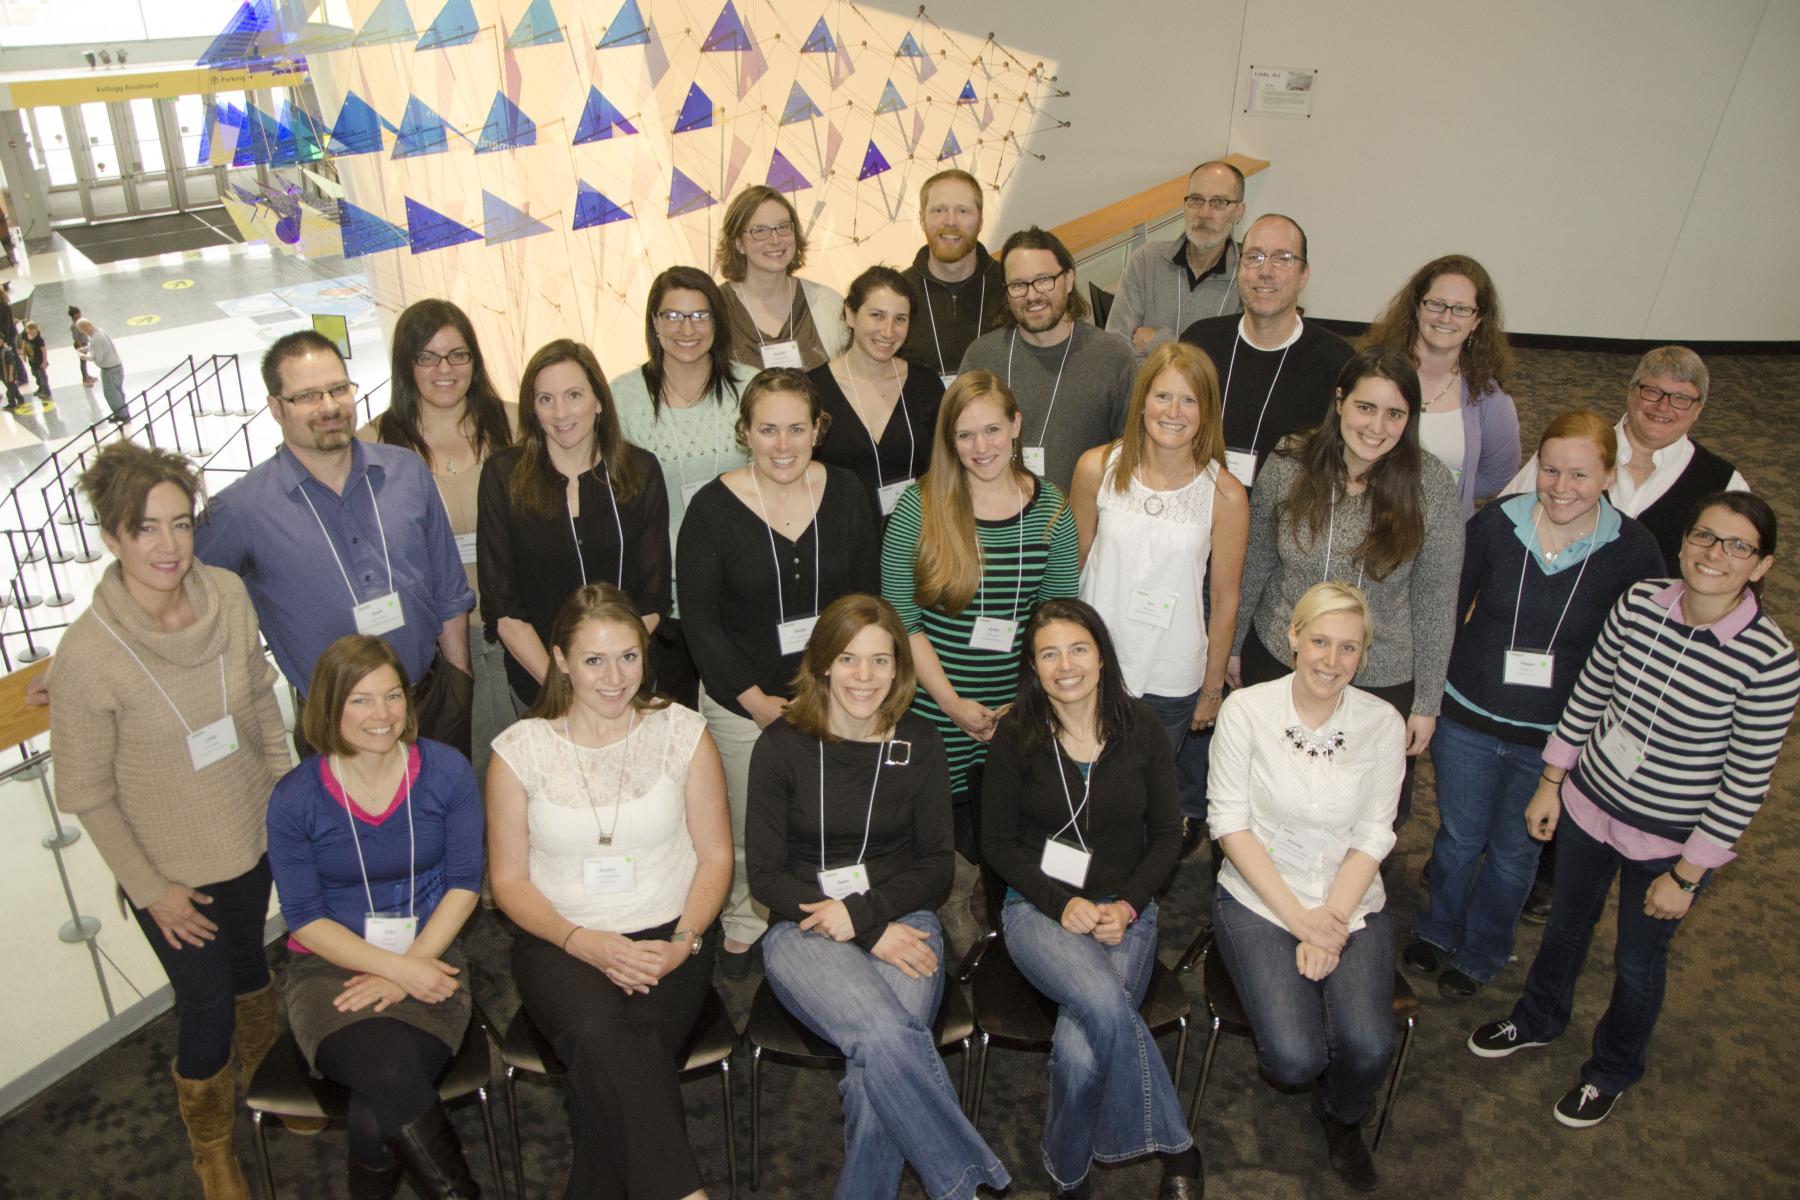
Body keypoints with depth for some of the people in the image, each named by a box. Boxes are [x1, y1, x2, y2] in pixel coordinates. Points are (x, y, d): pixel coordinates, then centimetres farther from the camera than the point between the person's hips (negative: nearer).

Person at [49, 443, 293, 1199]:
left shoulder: (228, 596, -15)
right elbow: (85, 793, -15)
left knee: (249, 964, 27)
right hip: (173, 872, -4)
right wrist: (148, 888, -10)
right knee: (204, 1005, 11)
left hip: (254, 840, 4)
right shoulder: (88, 656, -26)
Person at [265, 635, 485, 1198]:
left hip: (428, 958, 1)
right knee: (391, 1078, -31)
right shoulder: (295, 799, -7)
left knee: (379, 1108, -27)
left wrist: (410, 967, -13)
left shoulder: (446, 772, -5)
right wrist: (394, 965, -16)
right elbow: (304, 918, -3)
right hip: (331, 966, 0)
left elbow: (464, 882, -1)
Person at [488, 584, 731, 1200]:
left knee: (609, 1070, -28)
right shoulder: (519, 750, 0)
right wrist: (584, 942, -13)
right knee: (603, 1035, -32)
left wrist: (682, 943, -12)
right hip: (562, 943, 0)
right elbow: (510, 879, 3)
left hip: (668, 937, 0)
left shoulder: (681, 732, 0)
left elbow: (715, 855, 4)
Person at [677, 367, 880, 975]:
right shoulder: (712, 507, -10)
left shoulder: (846, 494, -1)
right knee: (746, 829, 11)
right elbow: (700, 623, -8)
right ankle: (742, 926, 38)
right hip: (741, 701, -2)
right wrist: (757, 701, -12)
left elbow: (866, 599, 5)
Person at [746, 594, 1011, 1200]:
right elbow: (765, 874, -2)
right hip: (803, 927, -1)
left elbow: (937, 861, 7)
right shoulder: (782, 745, -2)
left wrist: (862, 912, -11)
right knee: (885, 1035, -31)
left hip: (900, 922, 2)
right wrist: (874, 936, -11)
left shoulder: (920, 743, 5)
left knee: (875, 1072, -28)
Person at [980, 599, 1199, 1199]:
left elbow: (1167, 833, 5)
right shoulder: (1016, 737, -5)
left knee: (1080, 1053, -26)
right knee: (1104, 1002, -33)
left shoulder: (1141, 728, -1)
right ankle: (1174, 1146, -10)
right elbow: (997, 843, 0)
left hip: (1124, 908, 1)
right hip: (1039, 905, -1)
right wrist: (1061, 904, -13)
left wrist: (1127, 906, -9)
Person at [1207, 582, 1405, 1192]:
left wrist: (1331, 923, -15)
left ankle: (1342, 1120, 19)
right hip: (1258, 898, -2)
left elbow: (1373, 836, -3)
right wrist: (1298, 918, -14)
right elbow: (1229, 822, -8)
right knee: (1295, 1058, -21)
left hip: (1352, 904, 2)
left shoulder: (1383, 723, -2)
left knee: (1369, 1047, -20)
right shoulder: (1245, 710, -8)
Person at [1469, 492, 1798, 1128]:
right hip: (1589, 801, 3)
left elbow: (1745, 783, -17)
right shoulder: (1640, 603, -13)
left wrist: (1686, 875, -11)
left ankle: (1612, 1070, 46)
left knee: (1638, 960, 18)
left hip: (1669, 839, -3)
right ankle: (1539, 1019, 53)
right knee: (1566, 924, 25)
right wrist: (1550, 782, 6)